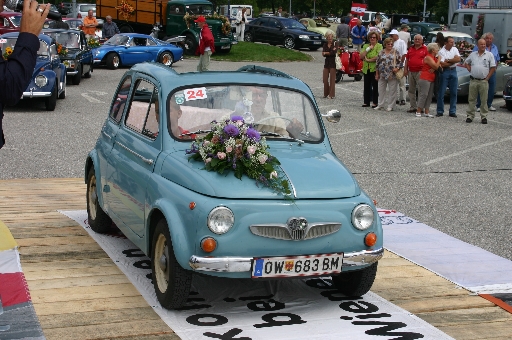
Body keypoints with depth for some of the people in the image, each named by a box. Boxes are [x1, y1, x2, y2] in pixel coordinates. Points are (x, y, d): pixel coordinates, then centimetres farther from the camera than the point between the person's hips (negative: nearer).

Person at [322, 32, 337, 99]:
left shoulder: (335, 44, -3)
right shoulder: (325, 44, 11)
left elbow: (334, 53, -17)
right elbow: (323, 54, -2)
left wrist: (326, 53, -7)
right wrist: (330, 52, -14)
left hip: (333, 63, -4)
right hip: (326, 63, 5)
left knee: (332, 79, -5)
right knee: (325, 79, 2)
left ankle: (331, 94, -1)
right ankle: (326, 93, 16)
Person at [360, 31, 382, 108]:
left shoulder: (379, 46, -3)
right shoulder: (365, 46, 14)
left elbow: (378, 57, -17)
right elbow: (361, 56, 2)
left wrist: (368, 60, -9)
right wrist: (368, 49, -7)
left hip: (375, 69, -5)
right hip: (366, 69, 5)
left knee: (375, 86, -1)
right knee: (366, 86, 8)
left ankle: (375, 102, 5)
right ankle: (366, 102, 16)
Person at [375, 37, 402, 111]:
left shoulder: (395, 52, 3)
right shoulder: (381, 52, 10)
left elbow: (399, 61, 1)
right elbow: (377, 63, 12)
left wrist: (397, 68, -17)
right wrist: (377, 74, 10)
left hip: (392, 75, -3)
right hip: (382, 75, 3)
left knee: (392, 91, 0)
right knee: (381, 90, 8)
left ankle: (390, 106, 6)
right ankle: (381, 105, 17)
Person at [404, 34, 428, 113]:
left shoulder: (425, 49, 0)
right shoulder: (410, 49, 15)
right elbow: (407, 59, 17)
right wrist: (405, 69, 9)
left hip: (420, 72, -6)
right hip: (411, 72, 6)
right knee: (411, 90, 8)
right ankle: (413, 107, 13)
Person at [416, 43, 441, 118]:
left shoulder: (434, 57, 15)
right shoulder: (428, 57, -13)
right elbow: (436, 66, -18)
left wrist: (434, 68, -8)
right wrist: (439, 59, -4)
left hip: (431, 79, 9)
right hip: (425, 78, -9)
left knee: (429, 96, 6)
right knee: (423, 95, -10)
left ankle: (427, 112, 8)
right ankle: (418, 111, -6)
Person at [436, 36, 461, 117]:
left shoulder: (455, 49, 8)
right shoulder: (441, 51, -6)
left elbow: (458, 59, -6)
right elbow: (443, 64, -16)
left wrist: (448, 60, -12)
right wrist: (453, 61, -6)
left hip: (453, 71, 4)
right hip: (444, 71, -4)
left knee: (454, 93, 5)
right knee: (441, 92, -2)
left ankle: (452, 112, 10)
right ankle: (440, 111, 6)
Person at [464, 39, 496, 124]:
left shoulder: (489, 55, 0)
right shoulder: (473, 54, 9)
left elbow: (493, 68, -1)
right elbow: (466, 63, 21)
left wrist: (487, 78, -6)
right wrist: (470, 70, 6)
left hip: (484, 81, -2)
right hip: (473, 81, 2)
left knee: (484, 100, 2)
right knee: (471, 99, 5)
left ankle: (484, 116, 8)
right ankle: (470, 116, 11)